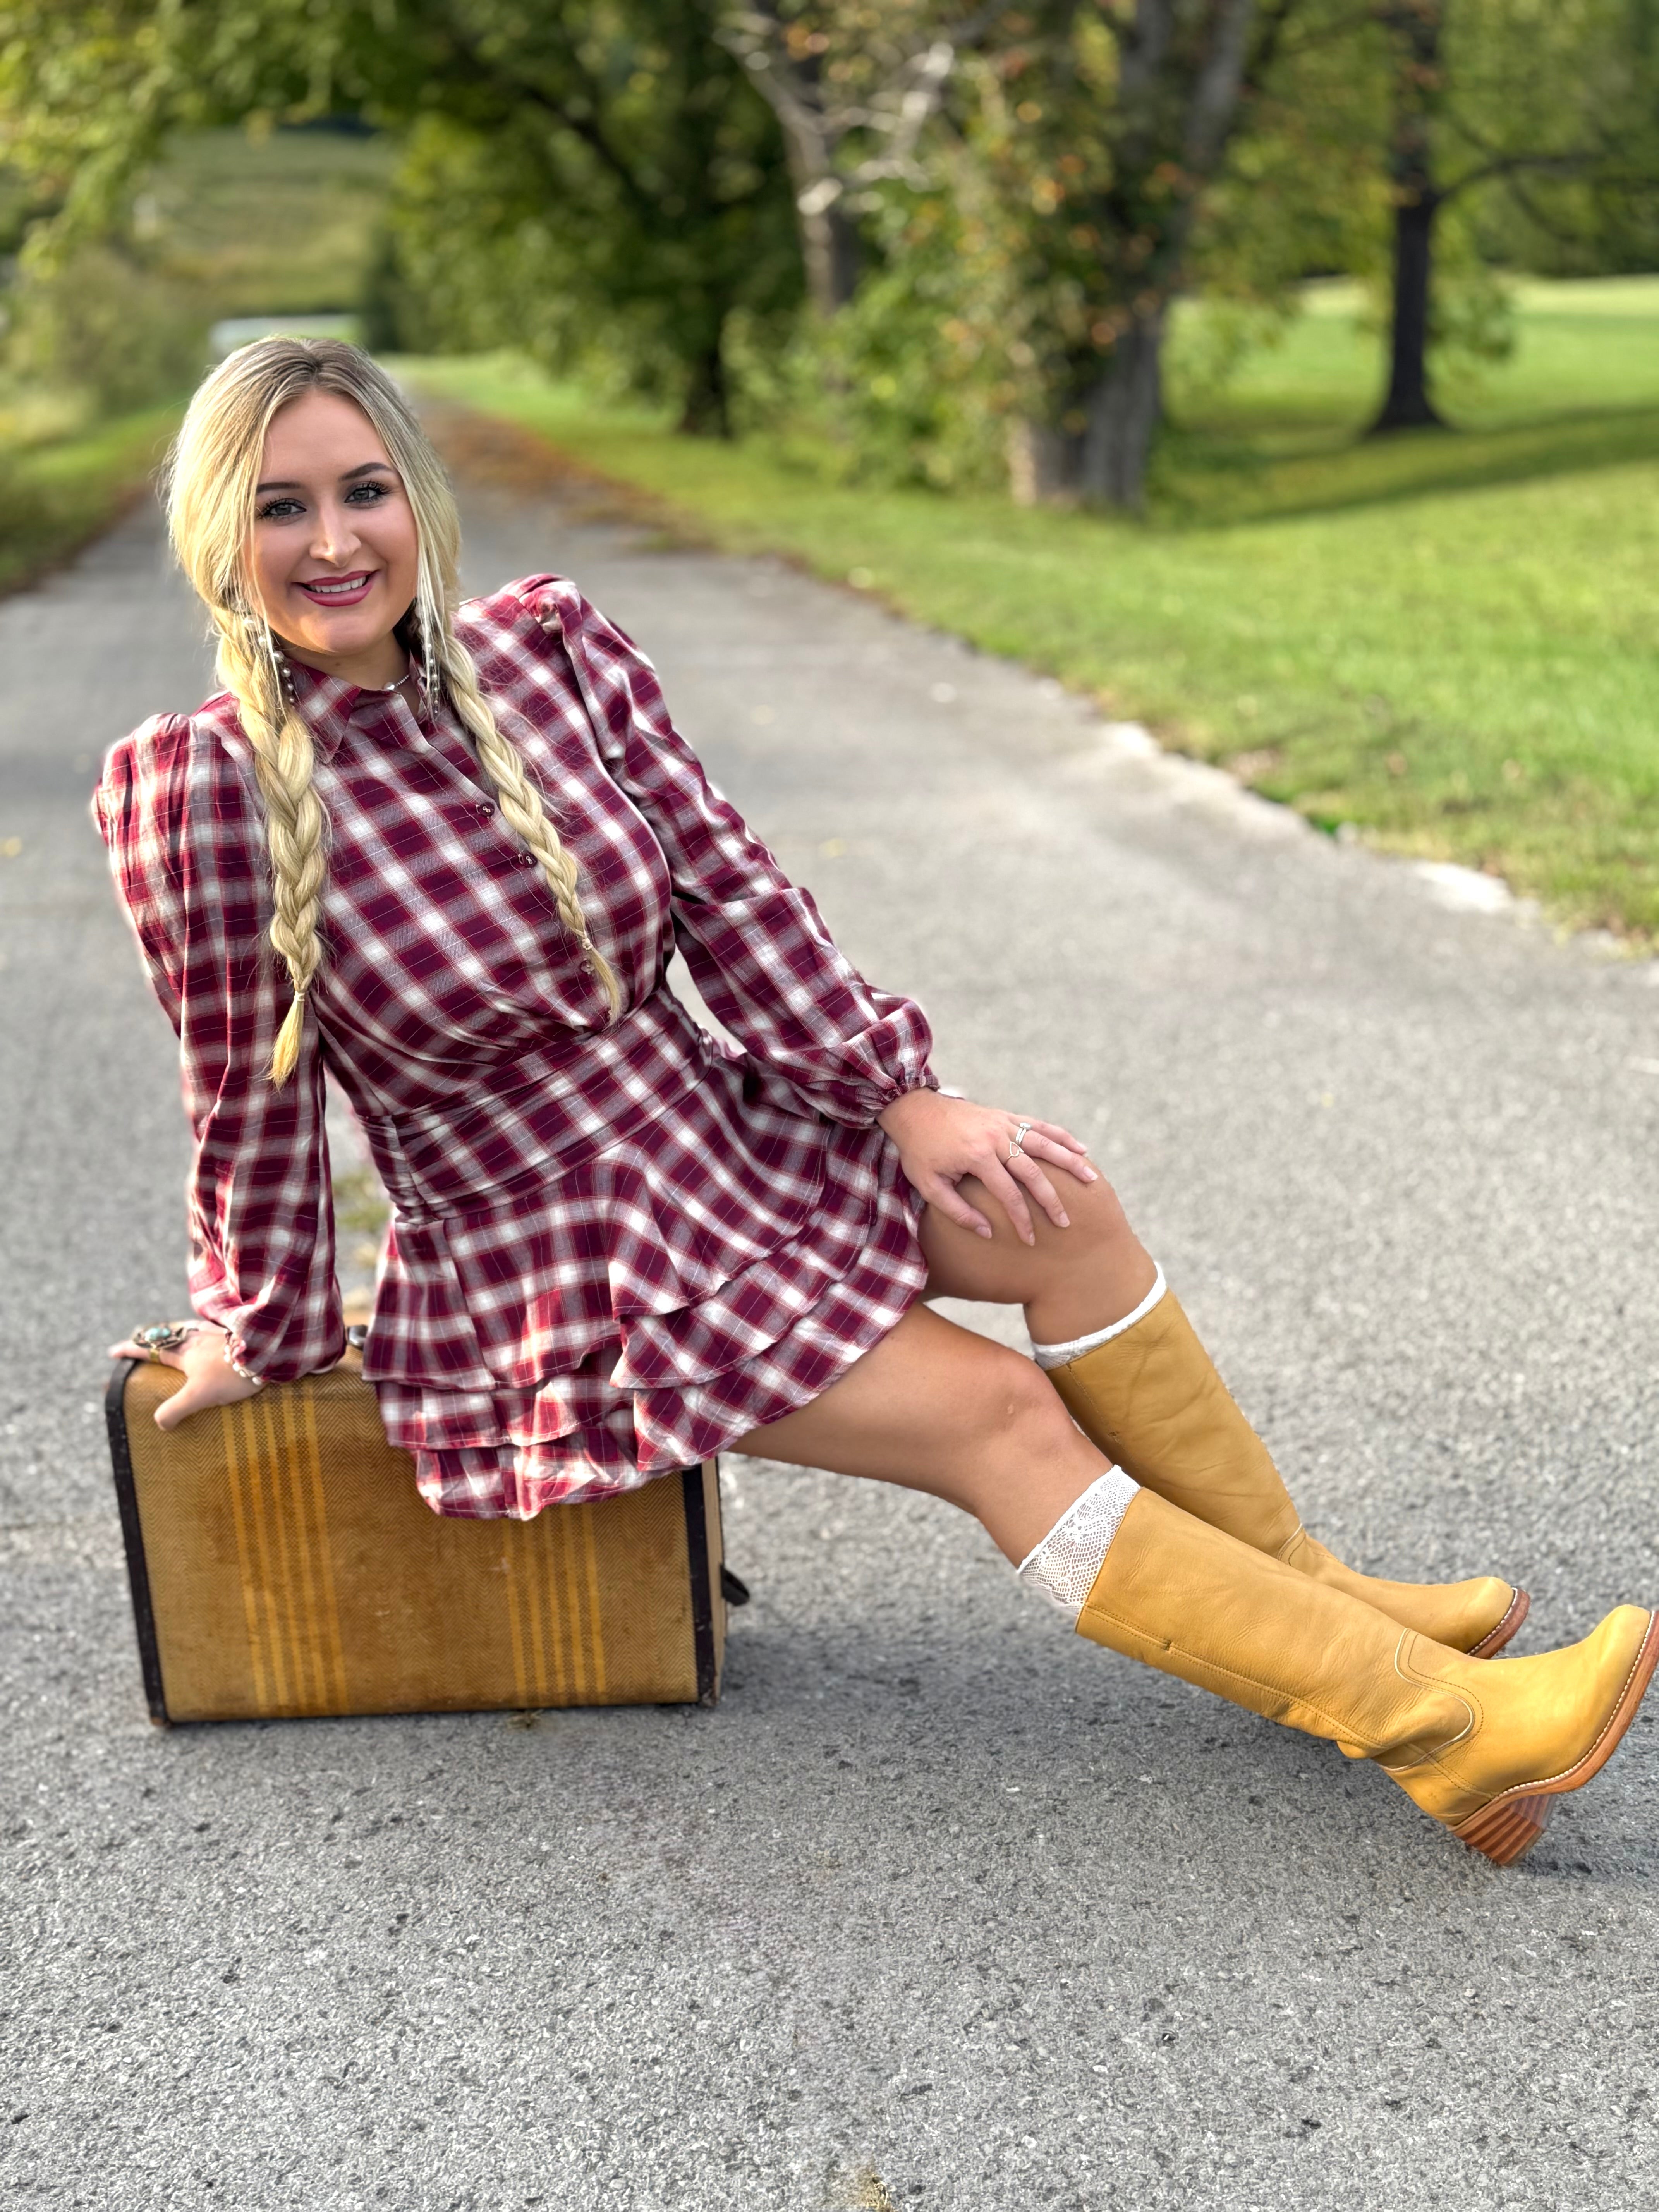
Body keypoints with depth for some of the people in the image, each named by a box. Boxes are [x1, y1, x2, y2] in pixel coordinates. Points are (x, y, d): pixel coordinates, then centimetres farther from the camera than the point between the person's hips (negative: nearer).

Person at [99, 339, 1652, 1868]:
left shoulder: (544, 646, -4)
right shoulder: (204, 788, -17)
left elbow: (725, 890, -1)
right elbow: (251, 1105, -10)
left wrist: (898, 1095, -6)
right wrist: (260, 1335, 1)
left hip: (720, 1134, 5)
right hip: (552, 1272, -5)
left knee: (1054, 1196, -17)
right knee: (996, 1412, -16)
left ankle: (1289, 1581, 1)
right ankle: (1430, 1721, -10)